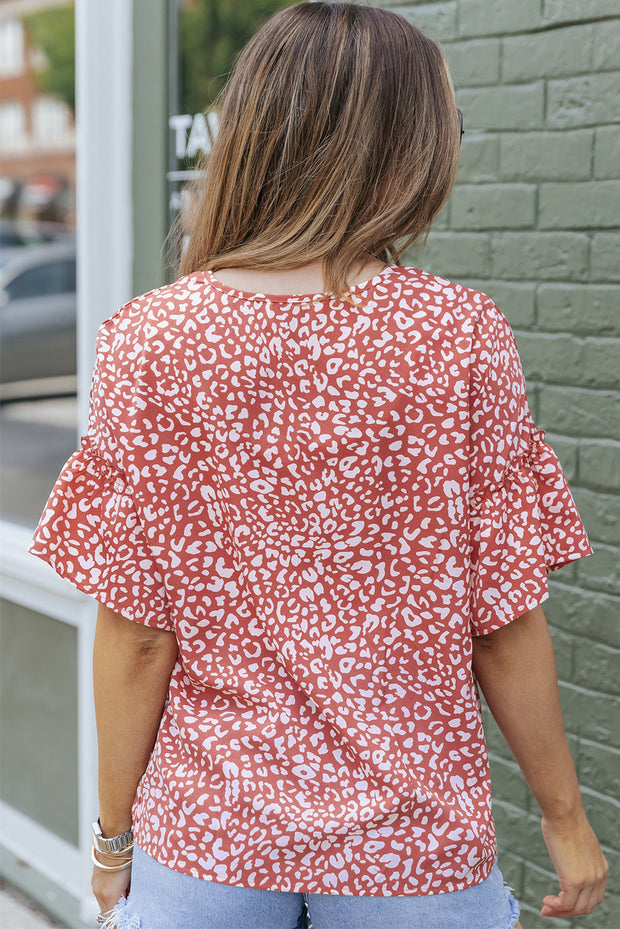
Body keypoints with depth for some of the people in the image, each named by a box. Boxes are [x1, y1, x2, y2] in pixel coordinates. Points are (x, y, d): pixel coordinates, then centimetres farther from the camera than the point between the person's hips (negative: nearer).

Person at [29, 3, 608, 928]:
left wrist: (113, 834, 5)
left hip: (206, 839, 1)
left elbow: (137, 634, -9)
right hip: (416, 849, 0)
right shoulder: (462, 339, -12)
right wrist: (565, 817, 6)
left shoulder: (149, 341, -12)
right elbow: (505, 625, -8)